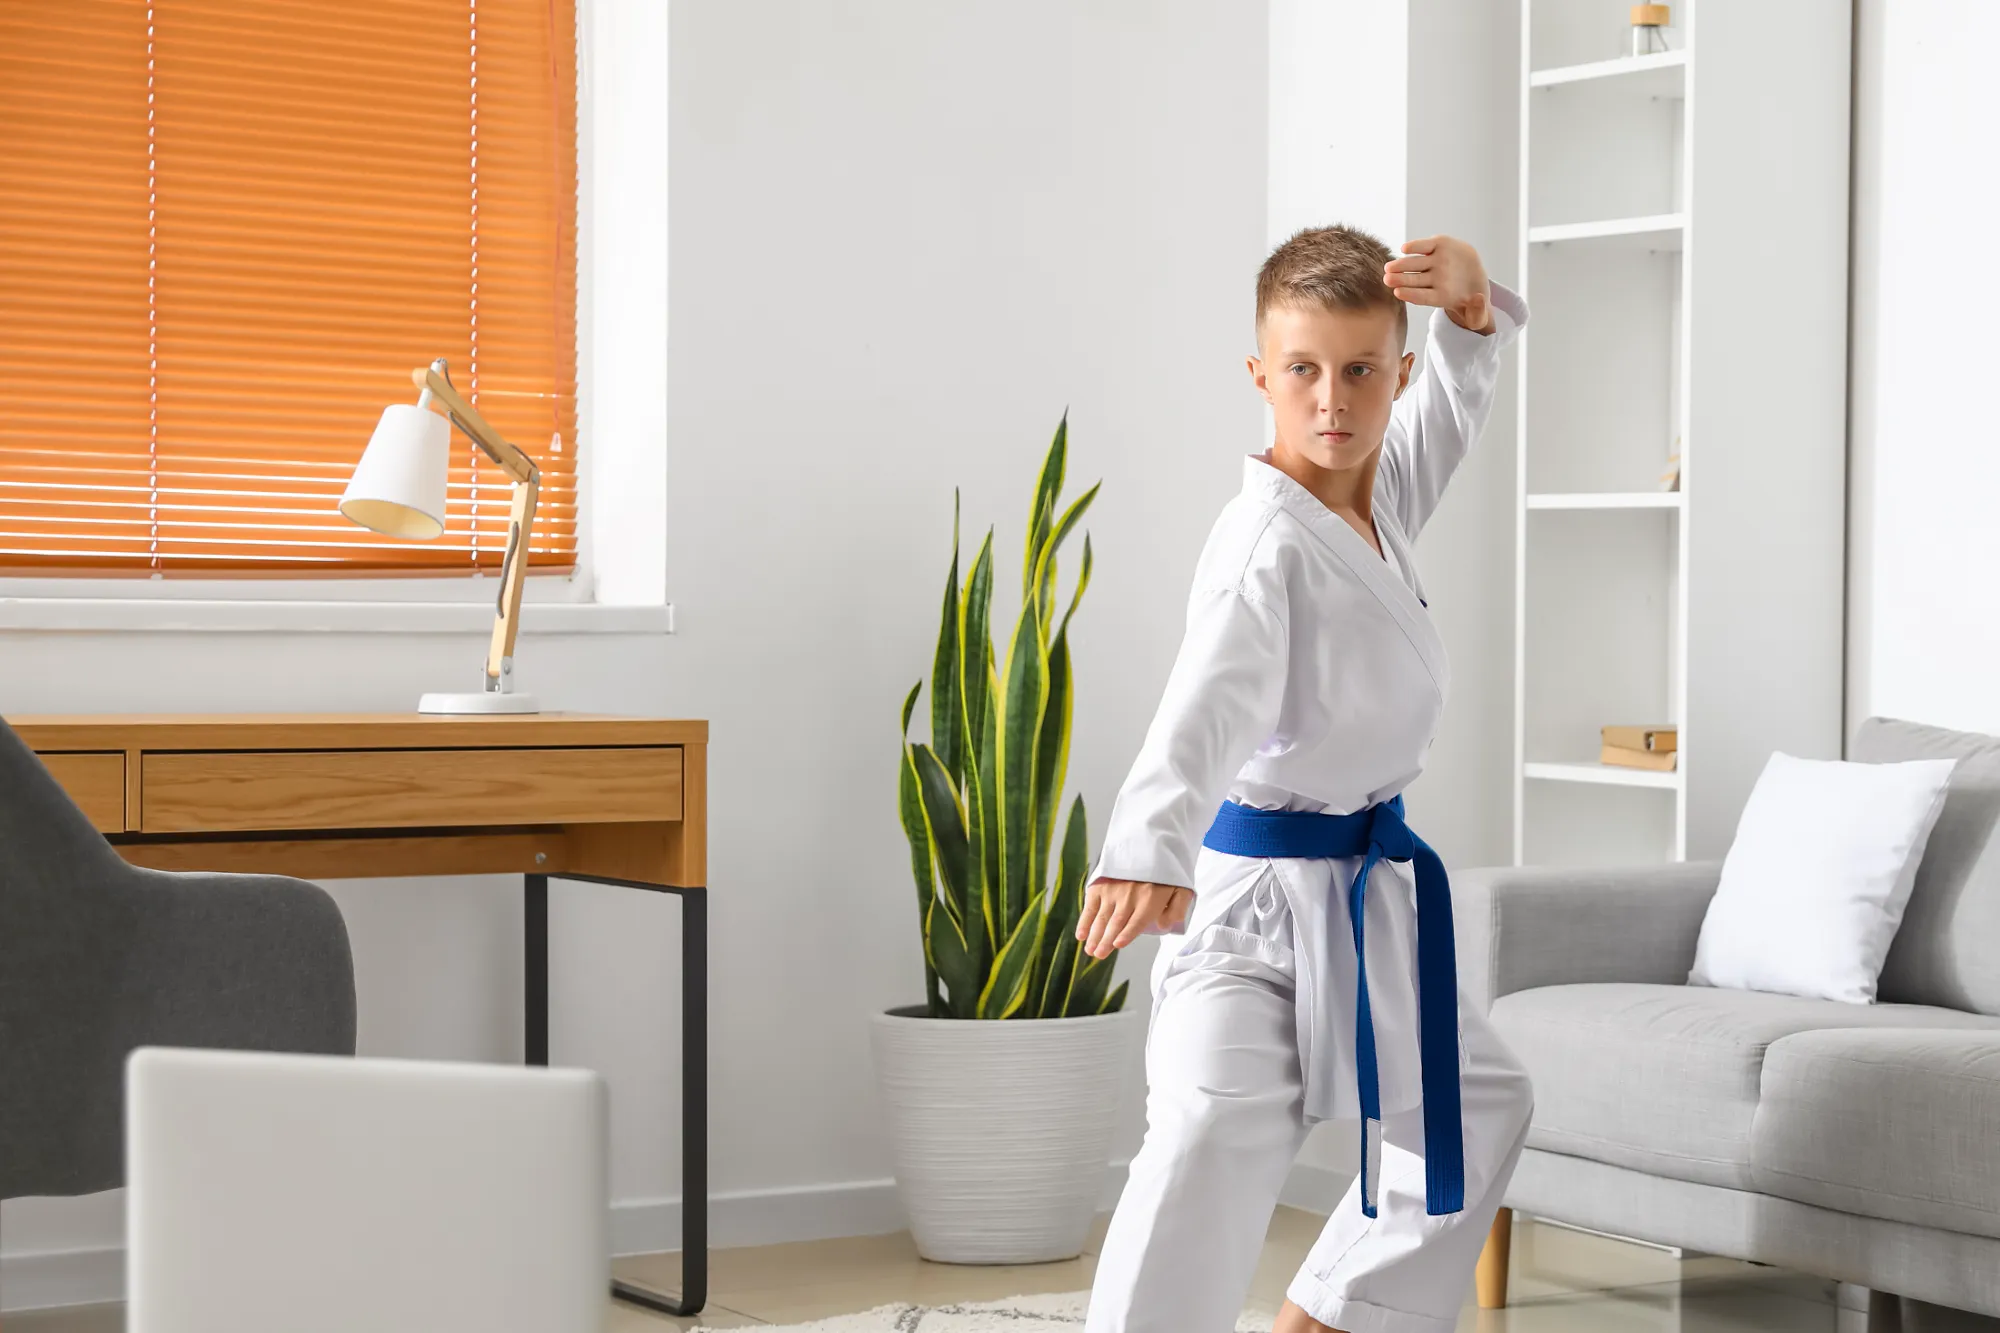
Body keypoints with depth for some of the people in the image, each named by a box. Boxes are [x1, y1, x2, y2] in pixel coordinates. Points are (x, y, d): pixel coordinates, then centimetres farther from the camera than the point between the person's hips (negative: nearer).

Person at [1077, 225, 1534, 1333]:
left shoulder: (1382, 495, 3)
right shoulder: (1266, 541, -22)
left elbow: (1458, 387, 18)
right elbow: (1211, 700, -37)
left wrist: (1468, 300, -5)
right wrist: (1151, 848, -55)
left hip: (1364, 904, 9)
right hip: (1259, 893, -9)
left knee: (1477, 1105, 23)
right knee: (1214, 1139, -25)